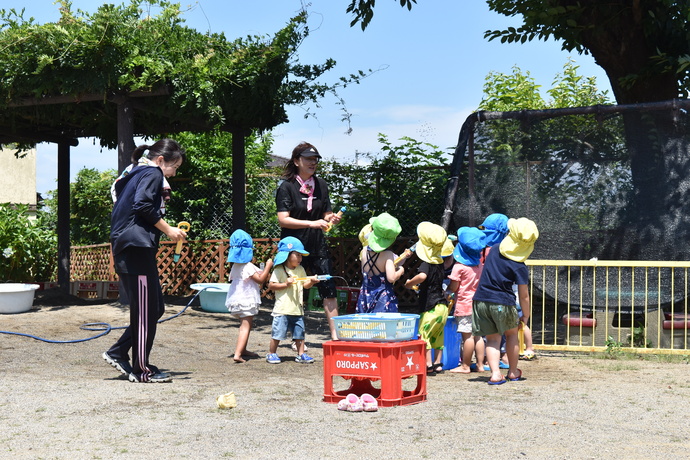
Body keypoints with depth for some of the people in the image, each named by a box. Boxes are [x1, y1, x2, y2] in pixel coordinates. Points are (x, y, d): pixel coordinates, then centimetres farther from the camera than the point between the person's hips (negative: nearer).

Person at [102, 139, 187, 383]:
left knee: (155, 308, 13)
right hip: (137, 248, -10)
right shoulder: (153, 173, -4)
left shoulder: (135, 175, 24)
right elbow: (143, 205, -19)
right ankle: (142, 370, 3)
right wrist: (168, 229, -11)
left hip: (125, 250, 10)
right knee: (145, 311, -3)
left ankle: (118, 353, 14)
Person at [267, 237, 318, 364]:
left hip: (297, 309, 6)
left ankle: (301, 354, 17)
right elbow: (271, 286, -10)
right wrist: (286, 284, -18)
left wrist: (311, 281, -7)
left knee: (299, 333, 9)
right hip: (282, 309, -6)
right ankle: (272, 354, 13)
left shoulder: (300, 270, 12)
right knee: (277, 333, 0)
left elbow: (305, 285, 13)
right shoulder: (279, 270, -7)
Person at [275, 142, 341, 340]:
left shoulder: (321, 185, 9)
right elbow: (283, 219, -16)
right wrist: (312, 224, -25)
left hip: (318, 246, 4)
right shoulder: (287, 187, -7)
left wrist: (331, 219, -10)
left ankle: (335, 335, 3)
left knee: (329, 290, -2)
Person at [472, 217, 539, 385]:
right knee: (512, 334, 21)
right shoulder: (520, 267, -9)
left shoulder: (494, 250, 2)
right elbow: (523, 295, -8)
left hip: (480, 300, 3)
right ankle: (513, 371, 28)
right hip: (503, 303, -3)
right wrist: (526, 315, 5)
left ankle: (495, 373, -6)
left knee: (492, 338, 9)